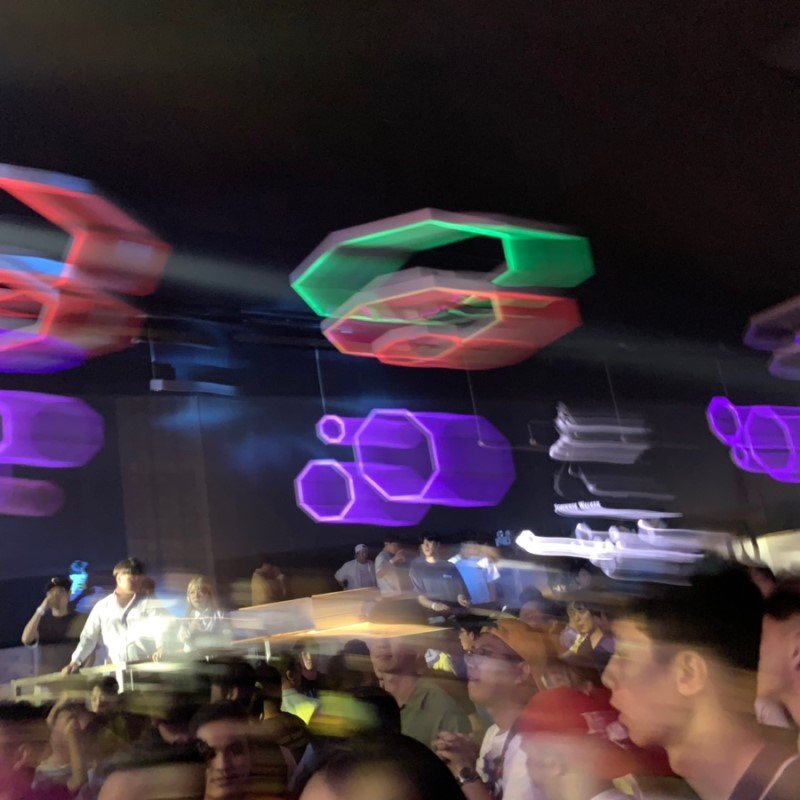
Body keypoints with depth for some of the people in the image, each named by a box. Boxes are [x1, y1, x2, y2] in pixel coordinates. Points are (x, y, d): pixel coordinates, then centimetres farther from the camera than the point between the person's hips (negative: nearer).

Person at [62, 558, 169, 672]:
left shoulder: (149, 605, 4)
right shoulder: (102, 606, 10)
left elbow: (165, 627, -8)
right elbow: (89, 637, 11)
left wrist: (162, 648, -28)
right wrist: (75, 661, -2)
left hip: (147, 666, -1)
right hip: (116, 668, 2)